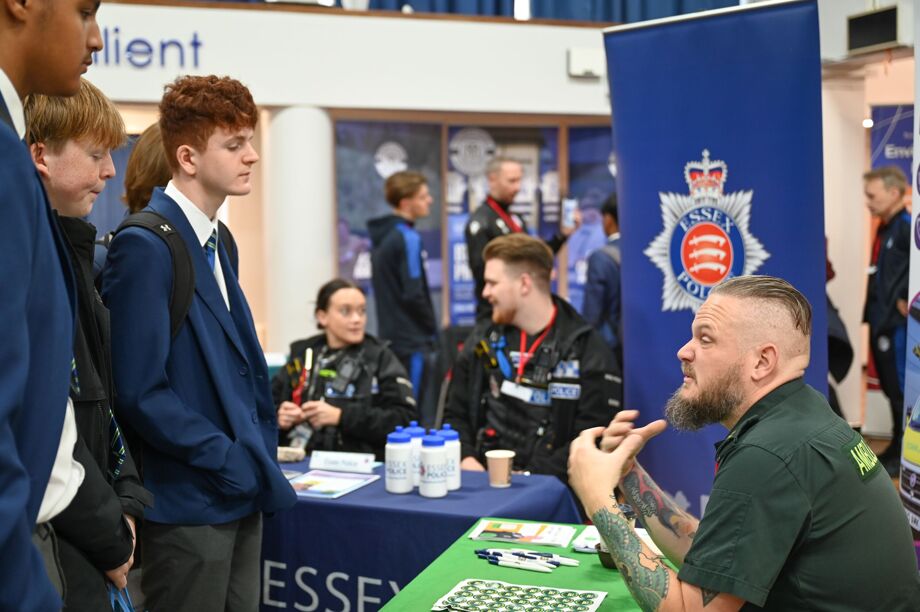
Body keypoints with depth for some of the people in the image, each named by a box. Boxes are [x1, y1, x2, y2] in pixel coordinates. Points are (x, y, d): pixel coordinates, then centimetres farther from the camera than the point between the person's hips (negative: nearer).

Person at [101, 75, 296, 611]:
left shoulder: (217, 241, 12)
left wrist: (262, 456, 9)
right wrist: (229, 460, -16)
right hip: (189, 505, -8)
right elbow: (140, 391, -20)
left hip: (243, 492, 8)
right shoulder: (146, 246, -16)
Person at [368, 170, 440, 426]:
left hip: (392, 336, 9)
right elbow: (413, 294, -17)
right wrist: (432, 328, -2)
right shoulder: (407, 238, -14)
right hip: (414, 341, -9)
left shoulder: (381, 237, 12)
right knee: (422, 417, -5)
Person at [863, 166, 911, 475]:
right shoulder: (885, 229, 15)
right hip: (882, 321, 10)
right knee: (891, 388, 17)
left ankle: (905, 456, 10)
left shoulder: (906, 226, -15)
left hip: (898, 323, -9)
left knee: (901, 389, 0)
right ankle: (897, 448, 28)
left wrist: (908, 300, -21)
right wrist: (873, 313, 9)